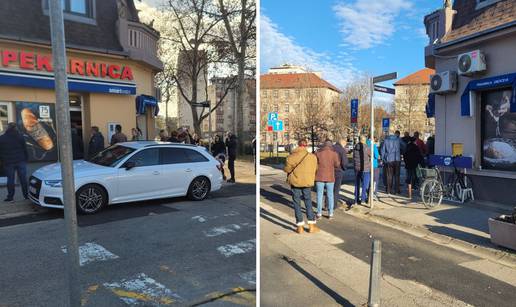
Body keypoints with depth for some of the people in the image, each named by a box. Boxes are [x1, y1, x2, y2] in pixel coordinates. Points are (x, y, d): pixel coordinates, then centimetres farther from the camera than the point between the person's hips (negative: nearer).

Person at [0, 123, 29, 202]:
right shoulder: (20, 136, 0)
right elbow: (25, 149, 1)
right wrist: (26, 158, 7)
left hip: (9, 162, 0)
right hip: (21, 161, 1)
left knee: (10, 179, 5)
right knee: (23, 178, 4)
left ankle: (10, 197, 8)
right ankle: (26, 195, 9)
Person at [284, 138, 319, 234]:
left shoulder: (291, 157, -11)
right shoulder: (312, 157, -6)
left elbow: (287, 169, -6)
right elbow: (314, 169, 2)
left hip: (295, 182, -1)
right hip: (307, 182, 1)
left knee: (297, 203, 8)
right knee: (308, 203, 13)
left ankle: (300, 227, 9)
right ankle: (311, 225, 13)